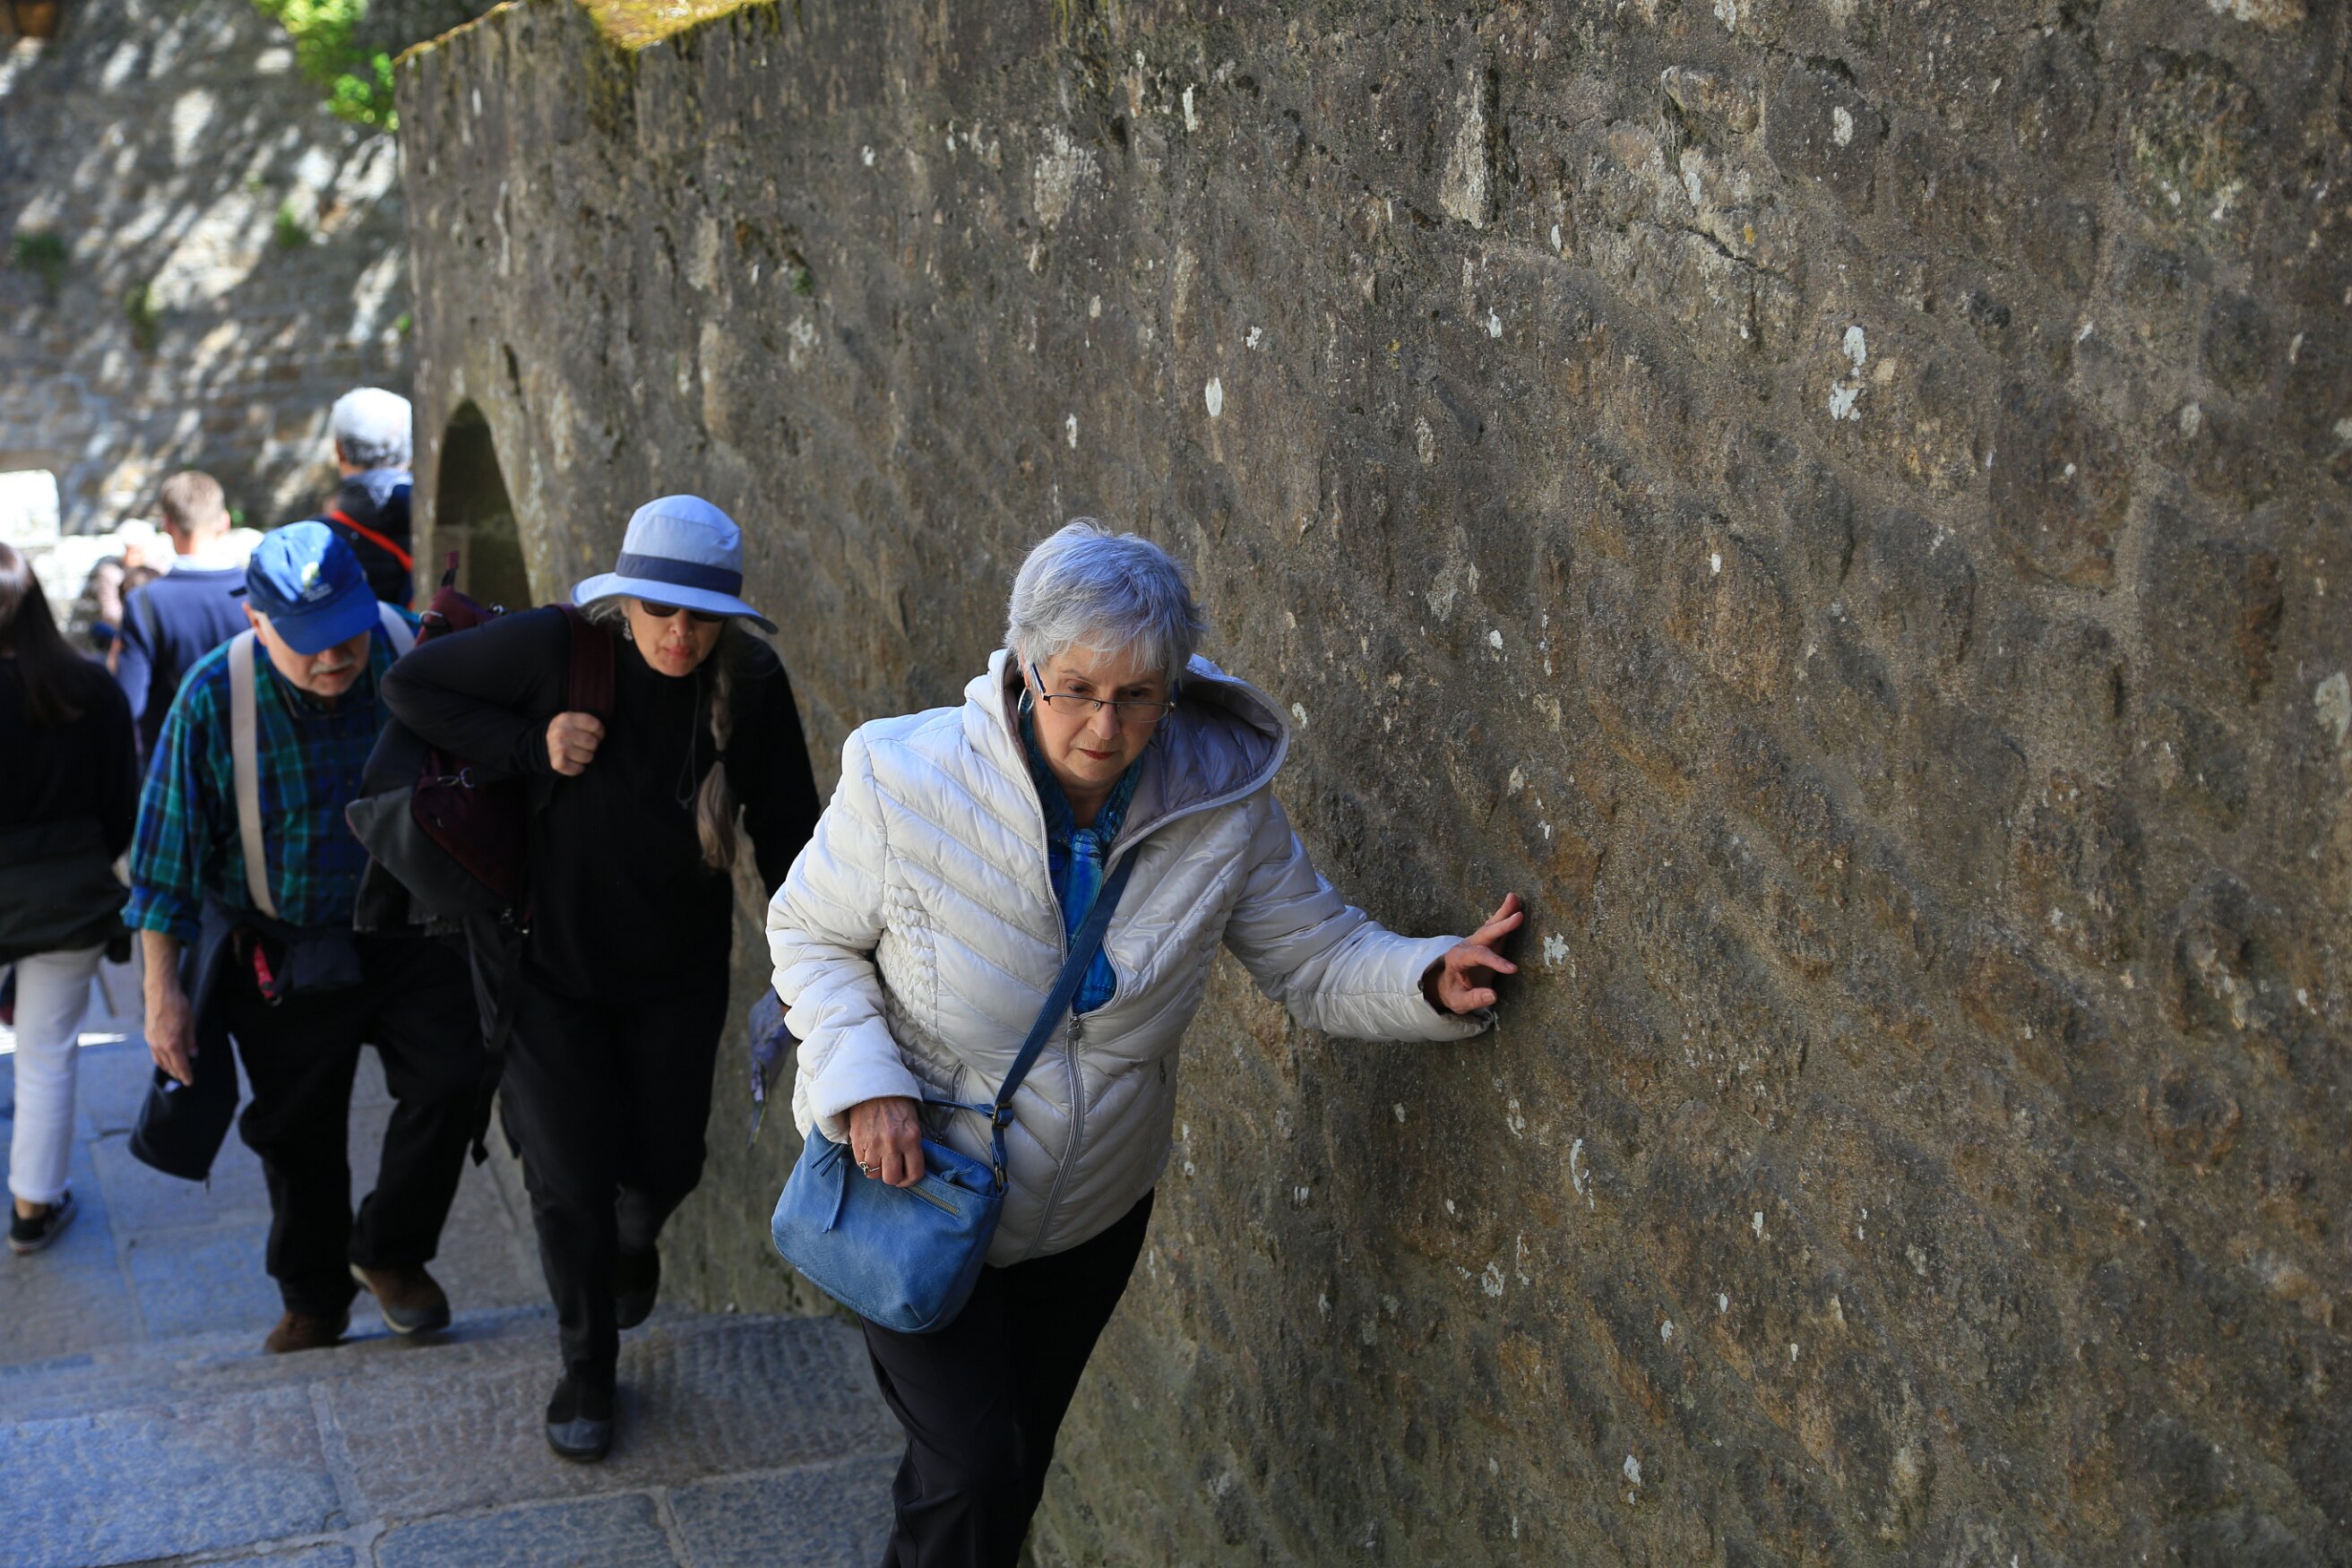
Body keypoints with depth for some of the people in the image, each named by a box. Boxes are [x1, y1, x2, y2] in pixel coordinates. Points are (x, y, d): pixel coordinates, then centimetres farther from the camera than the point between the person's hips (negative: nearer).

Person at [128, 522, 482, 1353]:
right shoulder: (214, 698, -20)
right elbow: (167, 849, -12)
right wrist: (163, 991, -10)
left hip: (408, 923, 1)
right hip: (283, 953, -1)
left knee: (450, 1079, -15)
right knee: (298, 1132, 13)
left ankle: (390, 1251, 11)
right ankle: (314, 1302, 37)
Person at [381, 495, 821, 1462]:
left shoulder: (752, 688, -17)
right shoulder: (557, 649, -23)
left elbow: (787, 835, -7)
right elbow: (409, 685, -14)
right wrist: (532, 746, -25)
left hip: (680, 978, 2)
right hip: (557, 965, -2)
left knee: (665, 1162, 15)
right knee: (569, 1180, 4)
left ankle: (634, 1241, 55)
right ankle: (587, 1367, 30)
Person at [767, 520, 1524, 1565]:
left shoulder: (1224, 803, -18)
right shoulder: (906, 779, -24)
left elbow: (1319, 961, -7)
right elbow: (809, 933, -9)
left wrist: (1432, 982, -28)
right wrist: (863, 1080, -24)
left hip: (1092, 1207, 3)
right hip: (910, 1182, -3)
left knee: (1015, 1467, 20)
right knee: (972, 1480, -8)